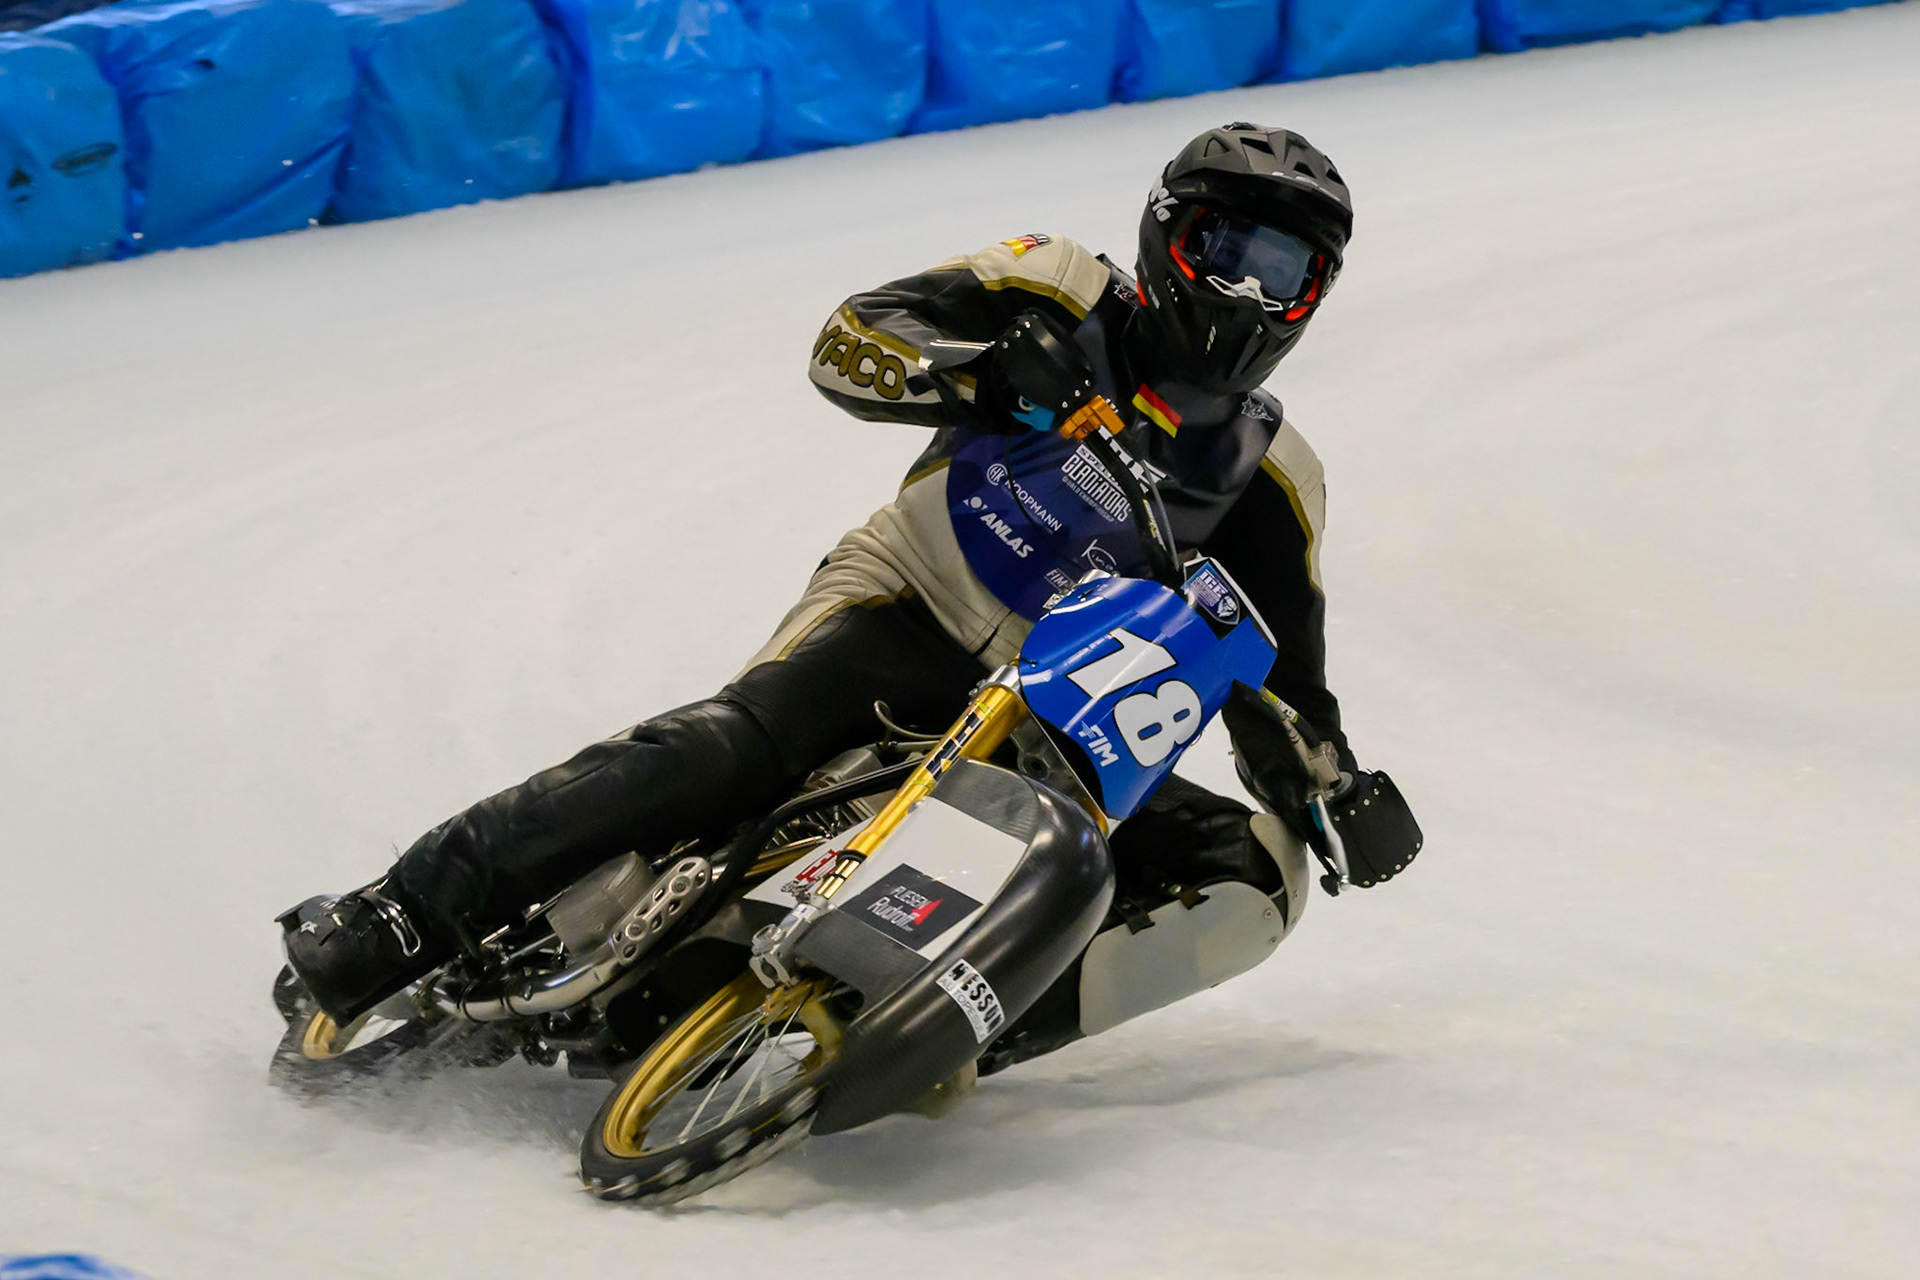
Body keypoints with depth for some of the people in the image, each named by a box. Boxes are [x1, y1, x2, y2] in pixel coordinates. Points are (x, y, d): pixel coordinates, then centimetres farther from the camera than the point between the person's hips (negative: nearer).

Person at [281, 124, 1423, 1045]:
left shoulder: (1271, 475, 12)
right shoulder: (1064, 295, 4)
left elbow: (1279, 691, 12)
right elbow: (849, 343, -7)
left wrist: (1343, 792, -8)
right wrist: (981, 374, -27)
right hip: (897, 616, -4)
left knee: (1250, 868, -17)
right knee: (735, 749, -32)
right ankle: (403, 921, -35)